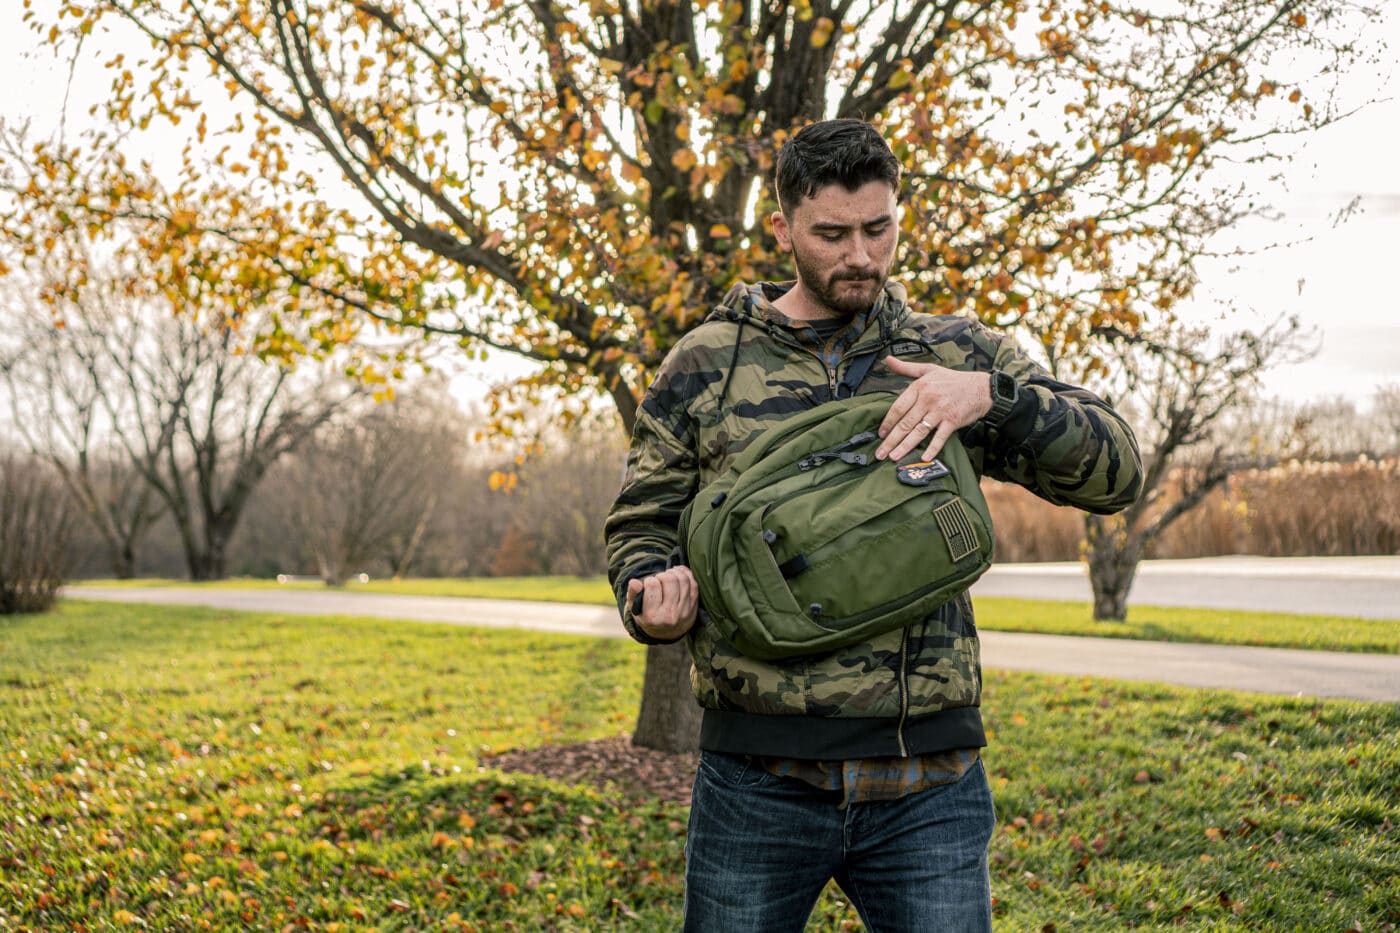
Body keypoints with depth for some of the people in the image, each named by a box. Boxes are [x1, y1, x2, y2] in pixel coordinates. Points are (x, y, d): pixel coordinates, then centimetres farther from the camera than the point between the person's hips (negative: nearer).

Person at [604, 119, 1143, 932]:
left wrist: (992, 394, -13)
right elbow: (640, 522, 11)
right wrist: (652, 599, -12)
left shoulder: (956, 354, 8)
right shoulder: (705, 365, 7)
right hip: (760, 773, 0)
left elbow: (1118, 470, 3)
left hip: (931, 781, 1)